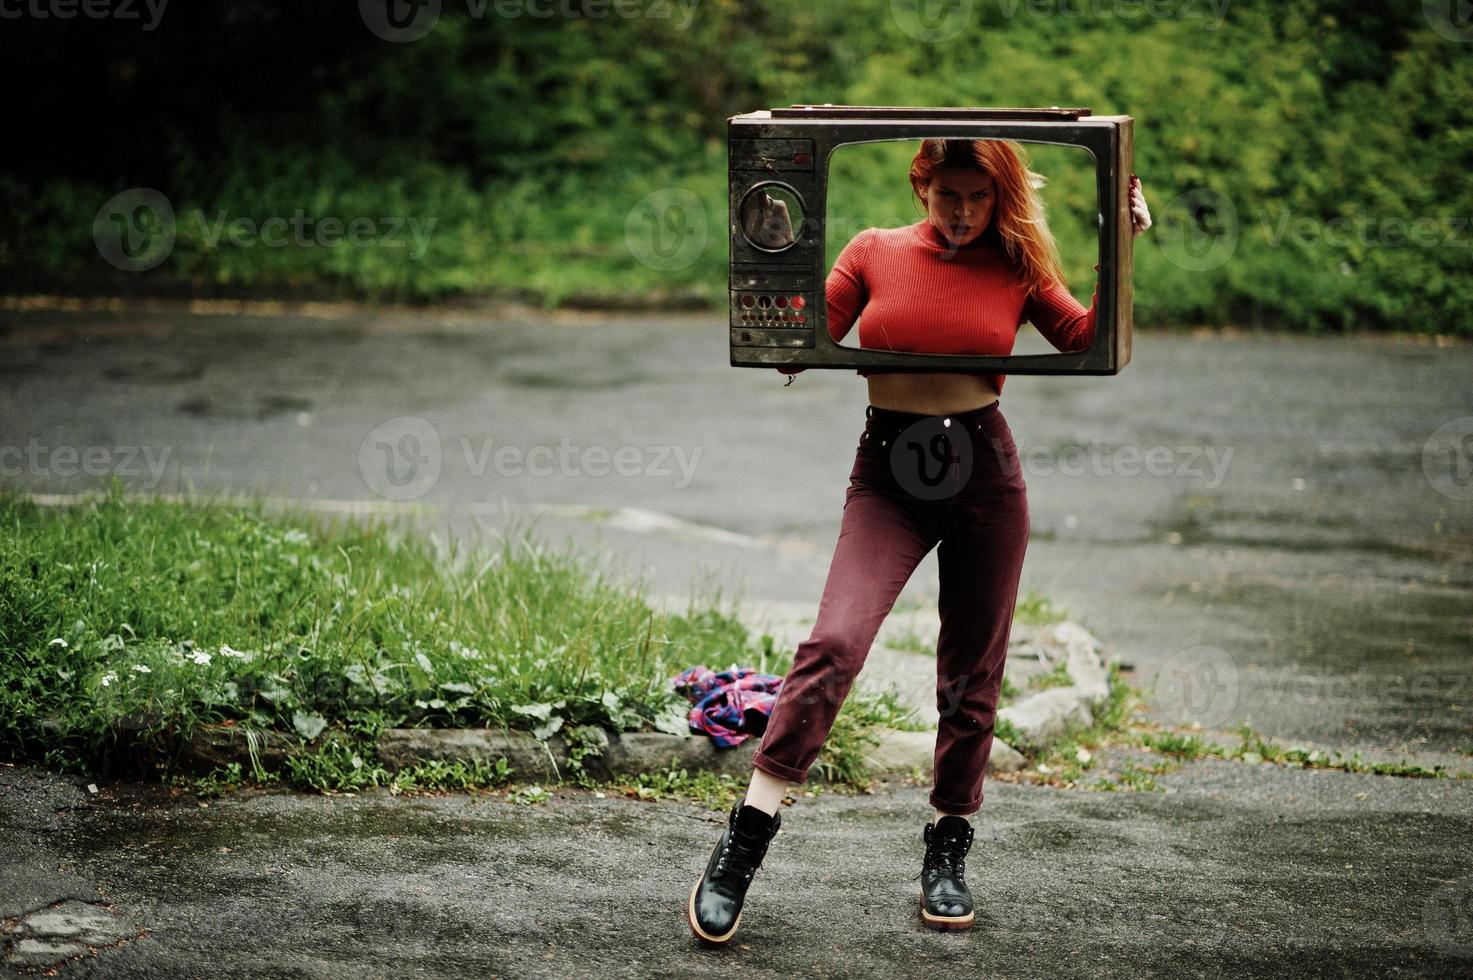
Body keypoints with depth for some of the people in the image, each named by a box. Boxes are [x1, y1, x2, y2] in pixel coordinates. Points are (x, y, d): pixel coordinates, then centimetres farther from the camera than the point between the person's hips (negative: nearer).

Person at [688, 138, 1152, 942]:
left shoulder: (1018, 268, 4)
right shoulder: (875, 253, 3)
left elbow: (1092, 345, -4)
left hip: (983, 474, 2)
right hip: (888, 476, -2)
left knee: (972, 672, 8)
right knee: (834, 643, -19)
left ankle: (948, 849, 24)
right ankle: (741, 847, -15)